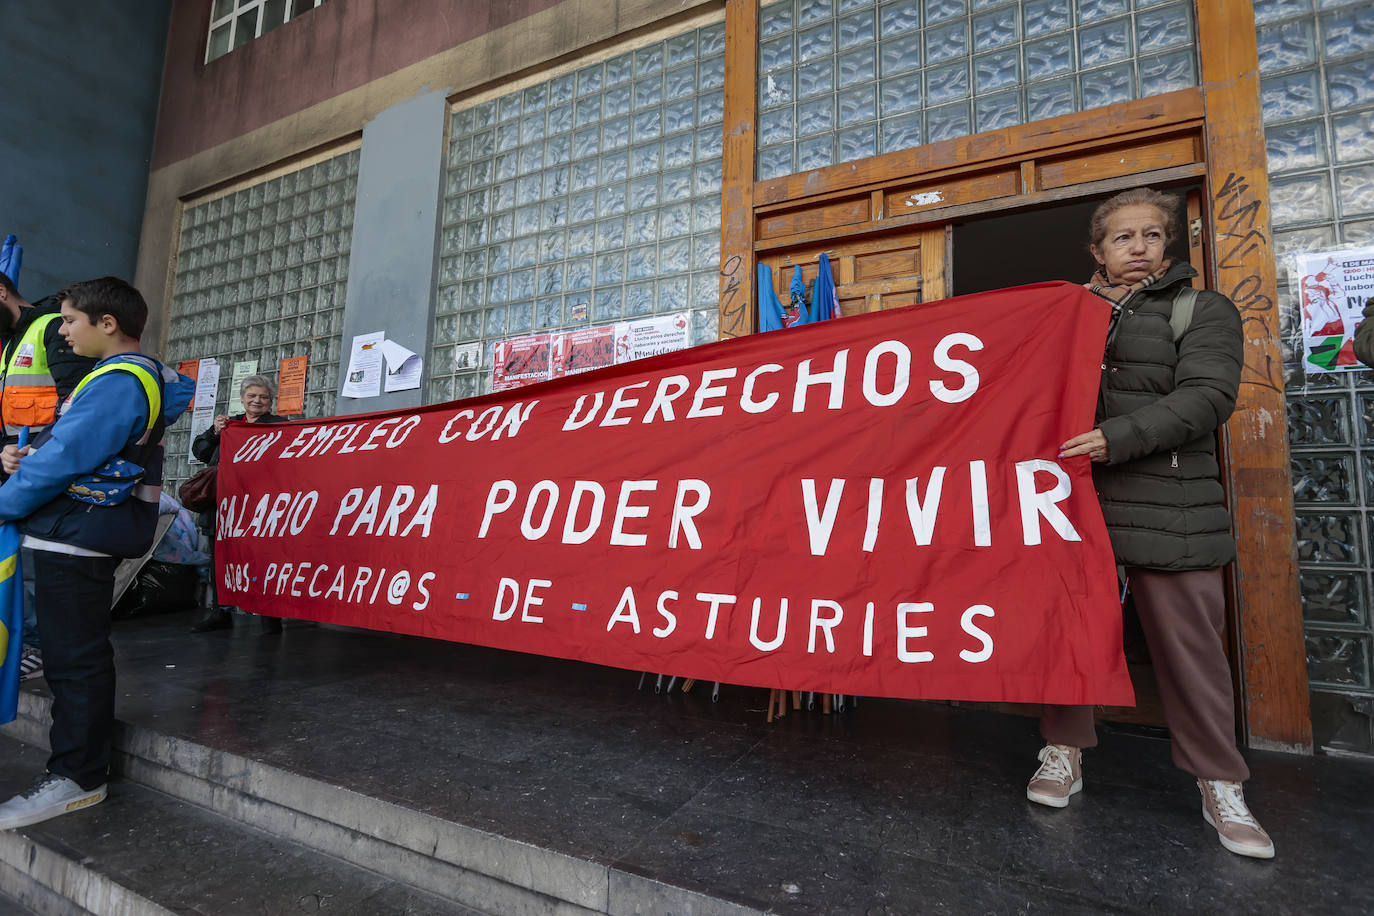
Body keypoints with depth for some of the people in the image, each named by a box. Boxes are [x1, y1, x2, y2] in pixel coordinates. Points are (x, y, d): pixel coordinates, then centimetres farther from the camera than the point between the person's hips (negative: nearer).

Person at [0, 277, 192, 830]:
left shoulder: (117, 382, -16)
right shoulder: (148, 375, 16)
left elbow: (66, 457, -20)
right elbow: (74, 440, 22)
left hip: (77, 537, -10)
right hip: (81, 534, 10)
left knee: (75, 655, -4)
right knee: (72, 651, 18)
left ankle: (77, 777, 5)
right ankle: (78, 753, 30)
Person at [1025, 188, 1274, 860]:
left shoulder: (1203, 310, 8)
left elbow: (1206, 396, -8)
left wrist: (1119, 438, -21)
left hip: (1169, 507, -2)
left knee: (1189, 643, 3)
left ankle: (1219, 785, 22)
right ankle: (1064, 753, 22)